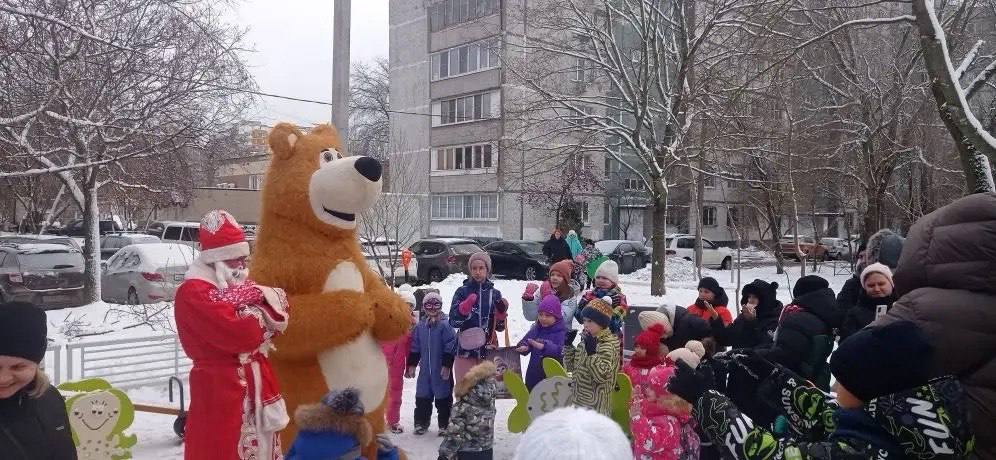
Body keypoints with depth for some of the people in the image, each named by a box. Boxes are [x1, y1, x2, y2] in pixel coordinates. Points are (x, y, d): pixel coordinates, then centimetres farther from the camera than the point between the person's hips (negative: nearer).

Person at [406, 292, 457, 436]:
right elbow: (414, 348, 11)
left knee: (443, 397, 5)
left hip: (441, 369, -4)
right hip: (425, 369, 4)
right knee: (422, 397, 9)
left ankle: (444, 424, 16)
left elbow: (450, 348, -10)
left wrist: (447, 366, -13)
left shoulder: (445, 325, -8)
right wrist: (412, 365, 8)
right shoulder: (419, 326, 6)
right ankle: (421, 423, 23)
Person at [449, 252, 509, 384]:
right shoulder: (462, 291, 2)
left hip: (489, 349, 2)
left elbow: (500, 327, 7)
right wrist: (464, 308, -21)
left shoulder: (494, 293, 6)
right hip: (466, 350, -2)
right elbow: (453, 321, -7)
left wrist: (501, 314, -11)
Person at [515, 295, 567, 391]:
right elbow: (523, 342, 3)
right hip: (533, 376, 5)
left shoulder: (561, 332, -13)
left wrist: (544, 347, -43)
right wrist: (523, 347, -21)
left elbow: (560, 351, -28)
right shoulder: (535, 329, 5)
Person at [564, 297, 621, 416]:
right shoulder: (587, 340, 9)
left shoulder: (609, 344, -17)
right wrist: (568, 345, 3)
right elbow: (571, 366, 15)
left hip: (596, 404, -8)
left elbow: (602, 375, -25)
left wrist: (591, 352, -32)